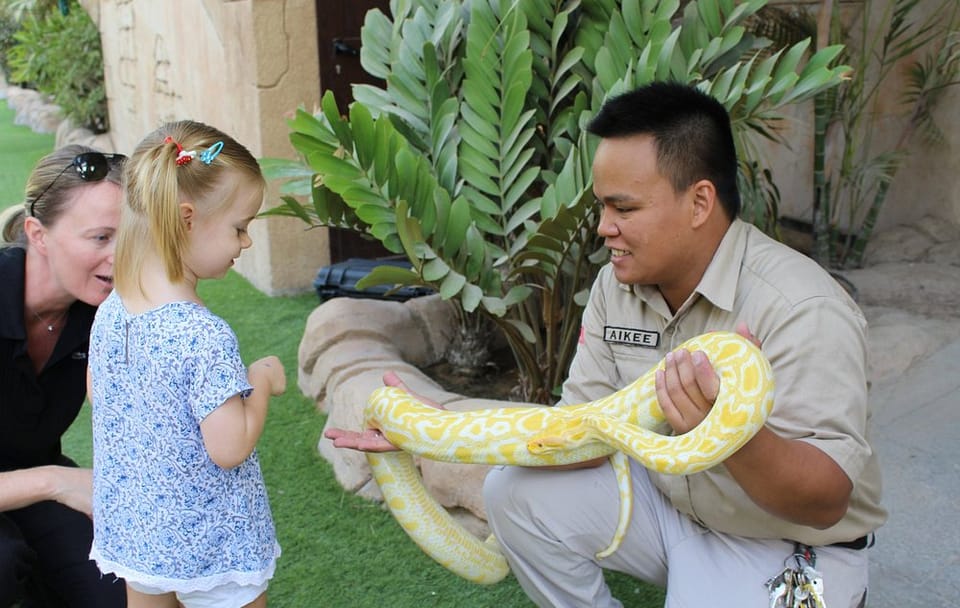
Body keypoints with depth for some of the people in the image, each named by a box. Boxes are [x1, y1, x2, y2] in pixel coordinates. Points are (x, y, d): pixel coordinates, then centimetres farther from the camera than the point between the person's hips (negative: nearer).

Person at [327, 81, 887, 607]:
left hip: (790, 542, -5)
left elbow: (827, 503, -29)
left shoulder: (802, 309, -28)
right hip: (669, 502, 6)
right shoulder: (617, 286, -6)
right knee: (515, 493, -8)